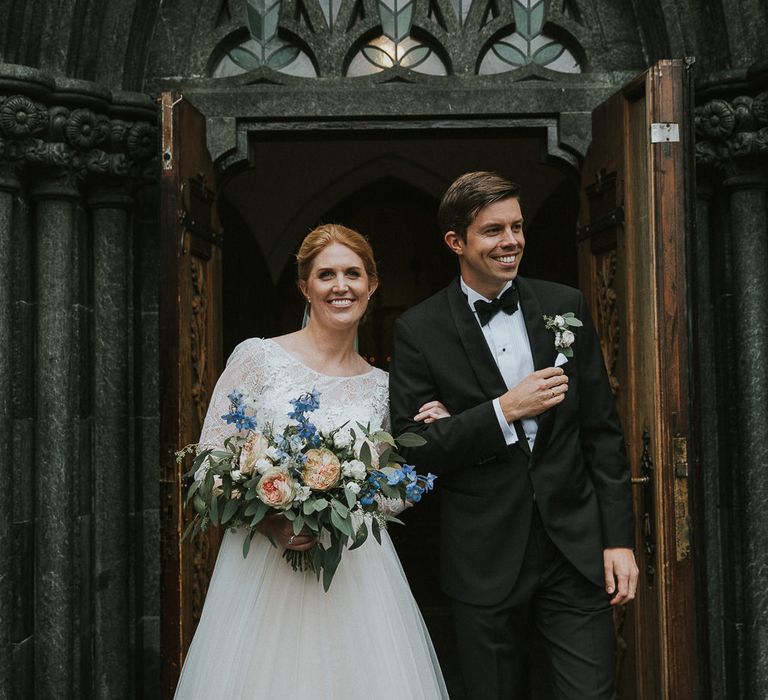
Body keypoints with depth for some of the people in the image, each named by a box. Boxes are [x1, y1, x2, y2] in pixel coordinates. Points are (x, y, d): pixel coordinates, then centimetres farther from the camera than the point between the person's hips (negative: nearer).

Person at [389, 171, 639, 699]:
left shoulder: (566, 306, 2)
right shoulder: (418, 330, -6)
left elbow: (601, 431, 4)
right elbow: (413, 449, -9)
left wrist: (619, 538, 0)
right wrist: (503, 410, -19)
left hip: (577, 549, 2)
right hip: (486, 560, -1)